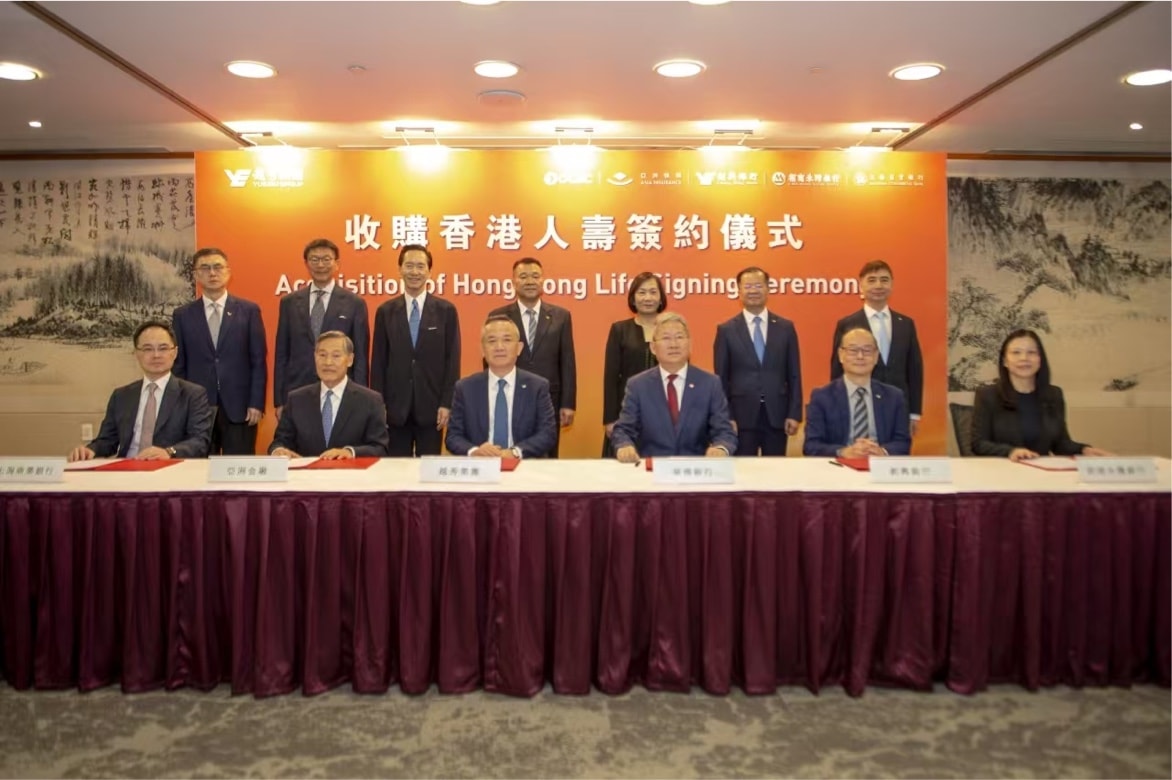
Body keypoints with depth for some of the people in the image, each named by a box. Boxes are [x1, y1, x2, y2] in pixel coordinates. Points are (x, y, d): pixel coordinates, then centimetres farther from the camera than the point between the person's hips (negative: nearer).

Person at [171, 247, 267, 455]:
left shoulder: (248, 310, 4)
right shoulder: (182, 315, 8)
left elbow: (258, 361, 1)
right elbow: (178, 365, 8)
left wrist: (256, 403, -6)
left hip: (239, 407, -1)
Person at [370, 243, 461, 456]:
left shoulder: (446, 310, 2)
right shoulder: (385, 311, 6)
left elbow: (452, 360, 0)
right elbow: (378, 361, 5)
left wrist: (447, 403, -6)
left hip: (431, 405, -1)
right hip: (395, 406, 1)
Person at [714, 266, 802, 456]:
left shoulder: (785, 327, 7)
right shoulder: (726, 330, 2)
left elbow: (794, 374, 6)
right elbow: (721, 377, 1)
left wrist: (794, 414, -1)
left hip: (777, 415, 2)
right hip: (741, 416, -1)